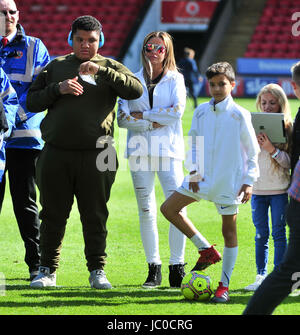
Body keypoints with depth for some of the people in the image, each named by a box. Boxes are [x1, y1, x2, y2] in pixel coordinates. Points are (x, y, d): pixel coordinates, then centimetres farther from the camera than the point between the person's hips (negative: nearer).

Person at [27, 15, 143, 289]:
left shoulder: (110, 67, 8)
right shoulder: (55, 67, 13)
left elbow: (136, 90, -10)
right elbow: (32, 102, 9)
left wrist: (101, 71, -17)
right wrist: (58, 89, -8)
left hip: (95, 157, -1)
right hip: (56, 154, 1)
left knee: (95, 216, 2)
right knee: (53, 215, 4)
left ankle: (97, 271, 10)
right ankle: (48, 271, 12)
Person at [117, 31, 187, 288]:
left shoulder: (175, 79, 8)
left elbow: (177, 111, -7)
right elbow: (123, 117, 1)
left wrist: (142, 115, -5)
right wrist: (153, 123, -9)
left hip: (169, 149, -2)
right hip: (140, 150, 2)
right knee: (146, 211, 0)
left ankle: (177, 268, -8)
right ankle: (154, 269, 5)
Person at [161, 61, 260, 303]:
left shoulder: (239, 115, -7)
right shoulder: (201, 112, 5)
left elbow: (252, 151, -2)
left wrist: (249, 181, -8)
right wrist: (193, 170, 0)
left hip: (229, 181, -5)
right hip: (203, 178, 5)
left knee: (229, 230, 1)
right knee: (169, 208, -2)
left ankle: (224, 285, 9)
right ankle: (206, 250, 8)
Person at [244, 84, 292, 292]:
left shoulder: (287, 127, -4)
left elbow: (289, 162, -7)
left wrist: (272, 150, -21)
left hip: (279, 189, -3)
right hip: (258, 188, 3)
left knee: (279, 233, -1)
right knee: (261, 234, 7)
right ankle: (261, 276, 12)